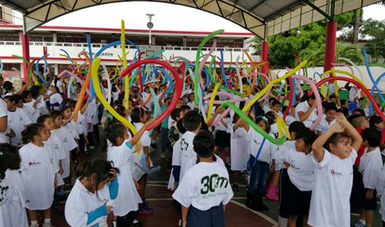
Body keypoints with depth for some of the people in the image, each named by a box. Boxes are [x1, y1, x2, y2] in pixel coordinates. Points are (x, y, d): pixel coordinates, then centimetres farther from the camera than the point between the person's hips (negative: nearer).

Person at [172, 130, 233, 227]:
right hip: (217, 215, 3)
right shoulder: (222, 169, -11)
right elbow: (226, 197, 1)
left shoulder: (192, 172, -22)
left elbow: (185, 201, -11)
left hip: (198, 215, -3)